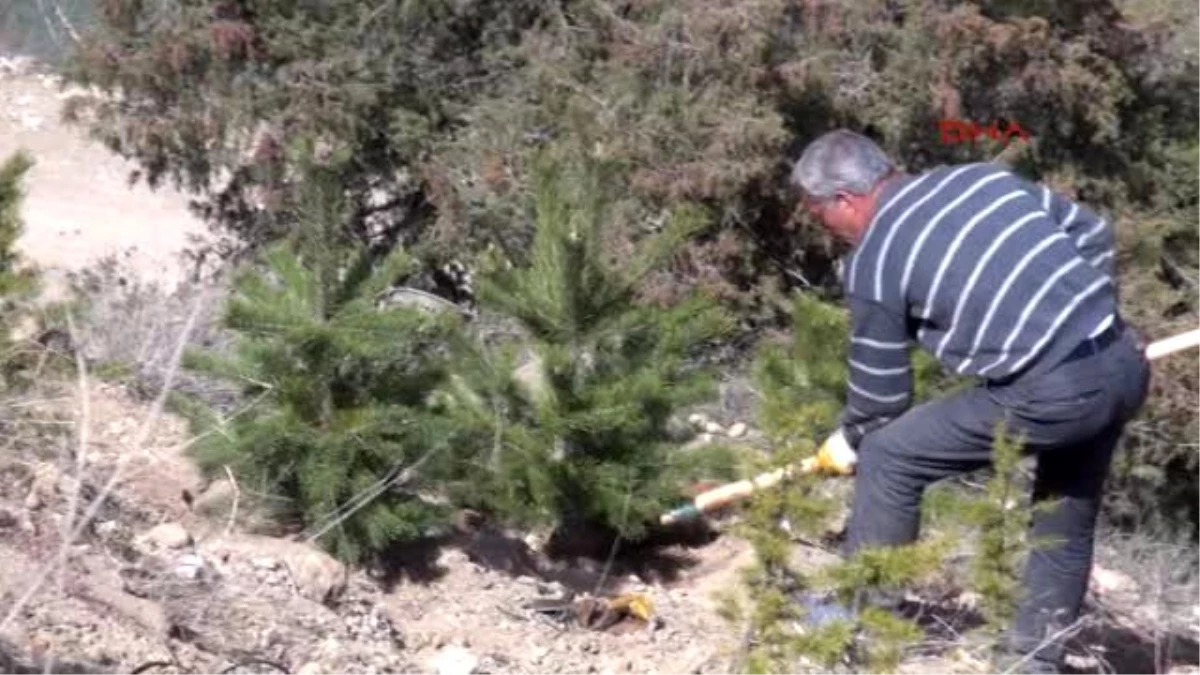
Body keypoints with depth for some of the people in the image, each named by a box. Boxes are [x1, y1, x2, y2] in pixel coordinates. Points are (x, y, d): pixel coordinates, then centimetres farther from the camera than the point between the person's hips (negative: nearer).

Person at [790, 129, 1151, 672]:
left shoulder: (872, 262, 0)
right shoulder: (981, 175, 16)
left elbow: (881, 392, 8)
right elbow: (1093, 233, 20)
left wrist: (849, 439, 28)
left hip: (1048, 395, -7)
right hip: (1125, 363, 7)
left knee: (887, 459, 9)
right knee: (1068, 519, 24)